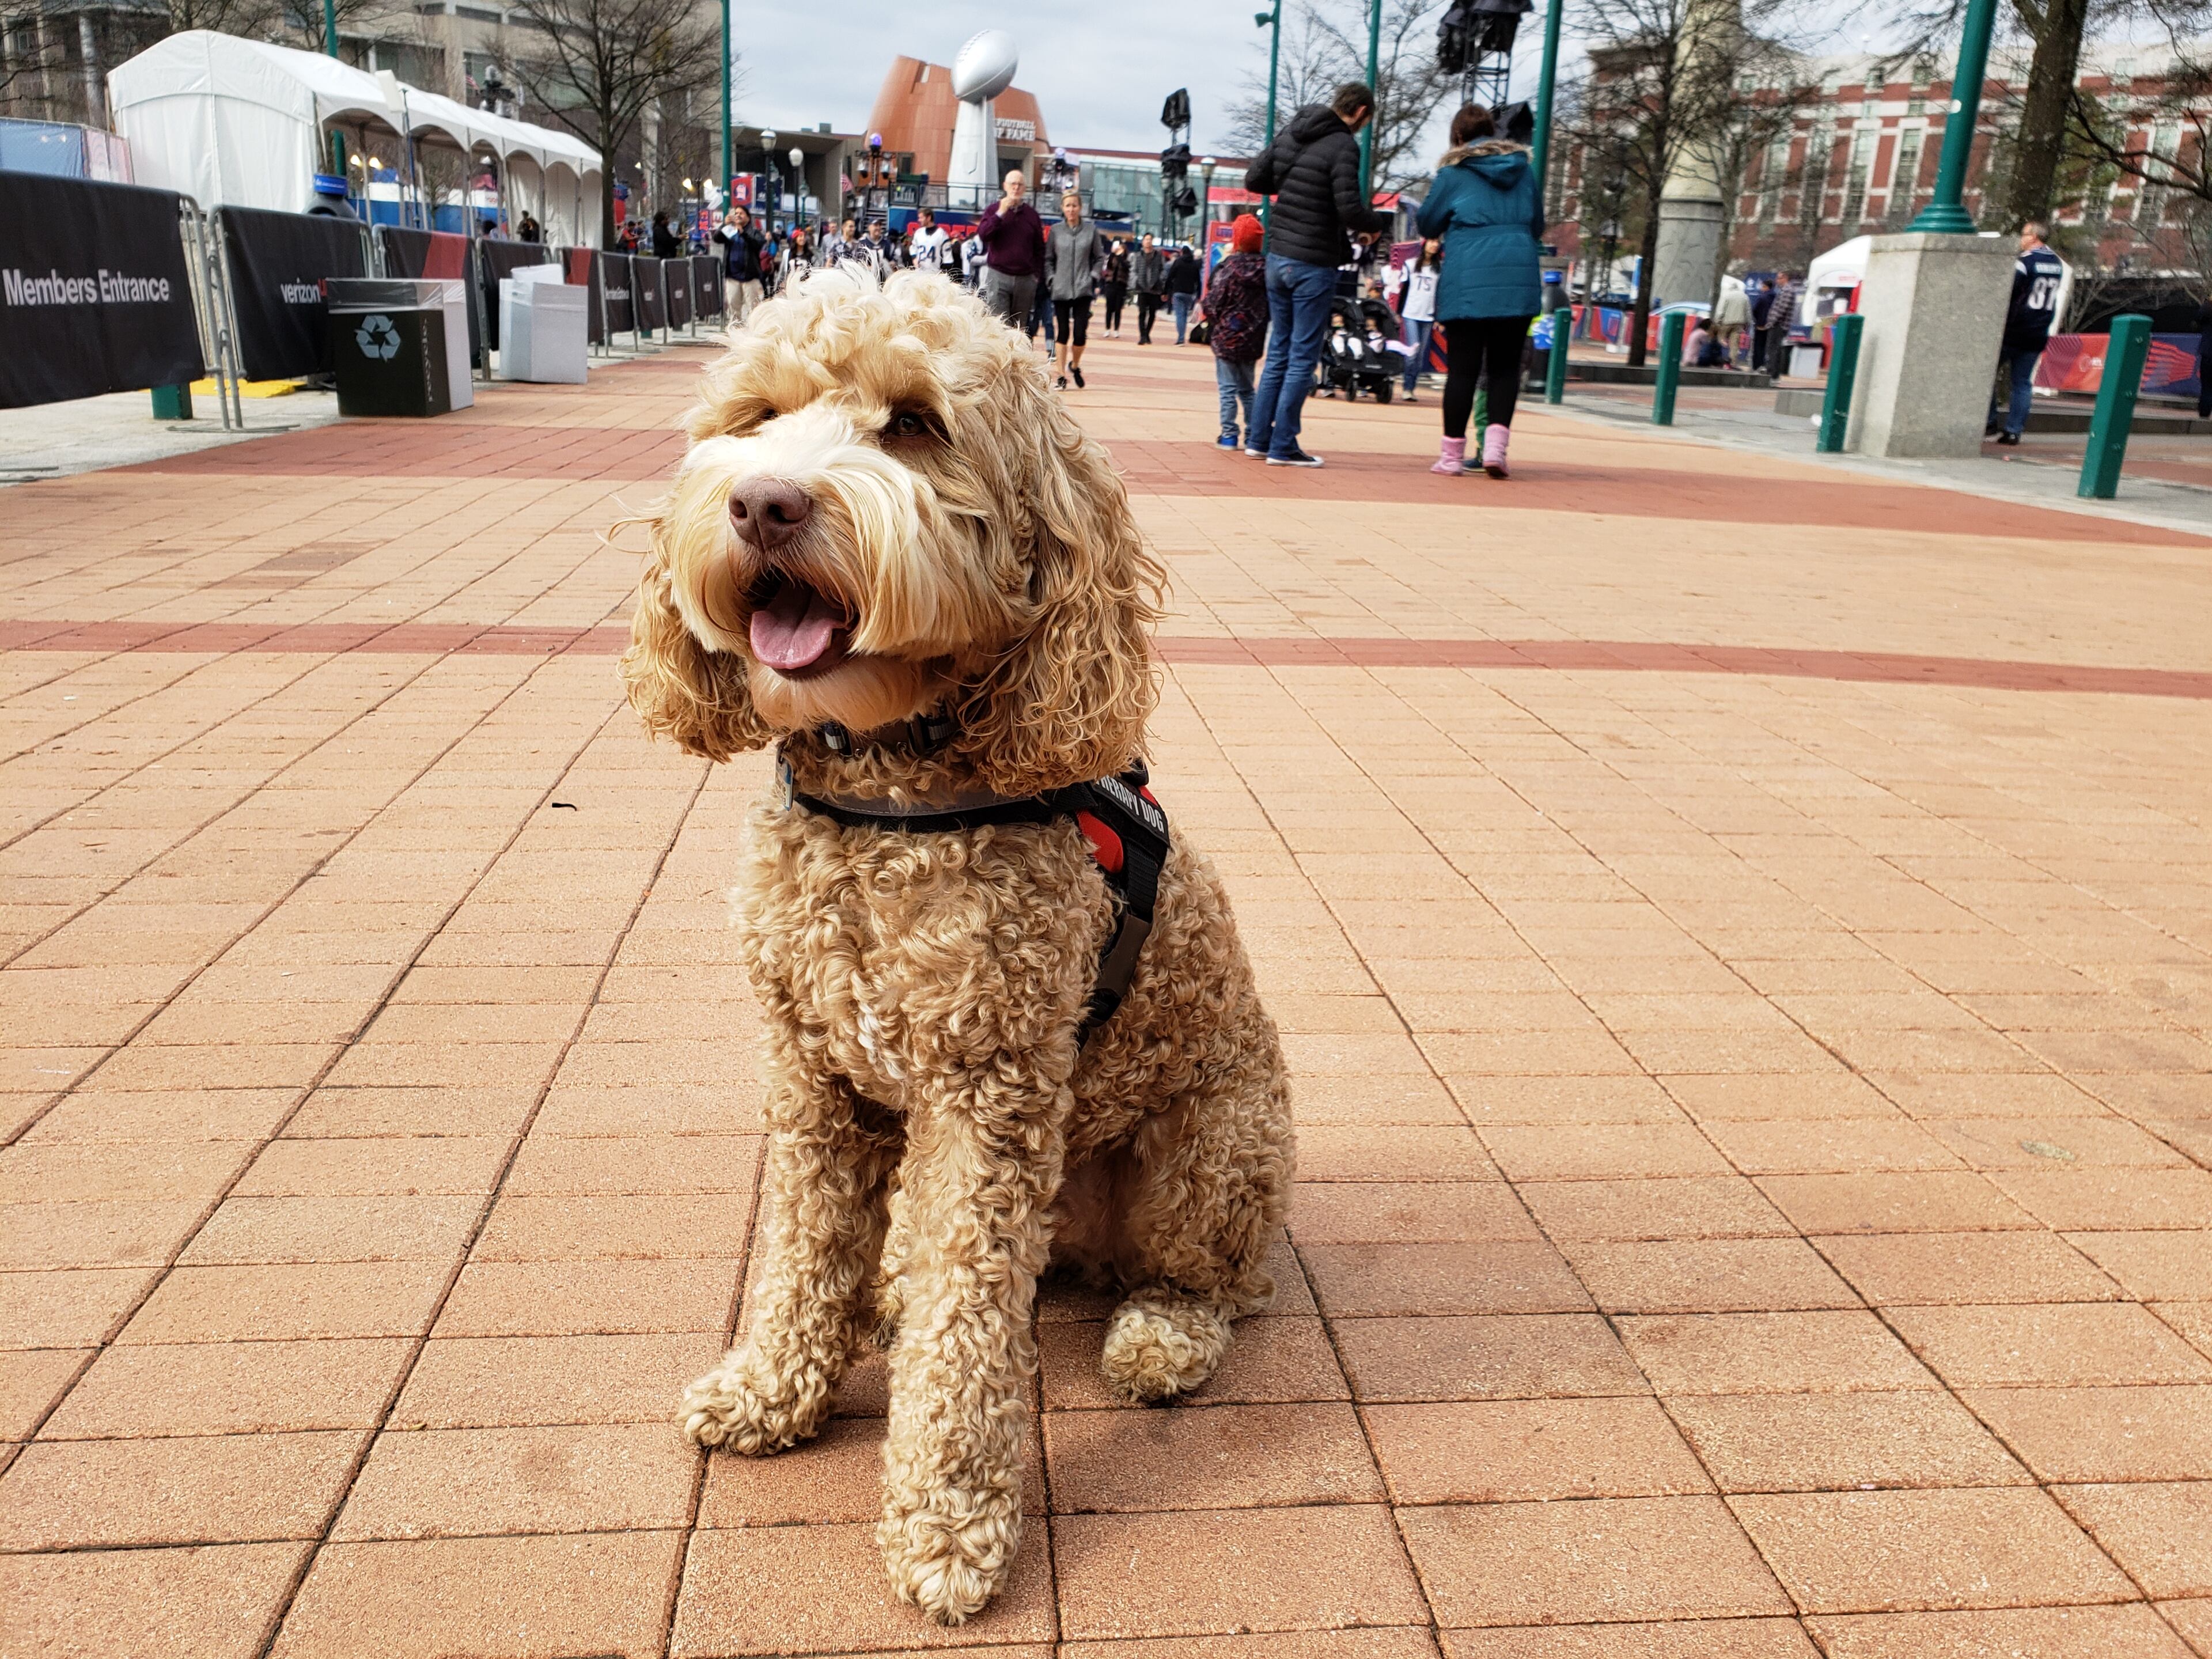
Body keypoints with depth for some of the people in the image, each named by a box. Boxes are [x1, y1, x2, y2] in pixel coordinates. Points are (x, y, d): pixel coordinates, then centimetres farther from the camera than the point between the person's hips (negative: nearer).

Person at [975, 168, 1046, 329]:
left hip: (1026, 279, 2)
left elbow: (1039, 248, 13)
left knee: (1020, 328, 7)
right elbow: (983, 235, -8)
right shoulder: (993, 210, 6)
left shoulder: (1032, 214, 11)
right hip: (998, 277, -2)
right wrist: (1001, 213, -13)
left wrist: (1038, 274, 6)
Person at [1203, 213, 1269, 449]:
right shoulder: (1264, 269, 1)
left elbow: (1213, 304, -12)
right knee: (1247, 388, 15)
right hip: (1253, 340, 5)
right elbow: (1270, 307, 5)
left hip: (1227, 336, -5)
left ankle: (1229, 434, 0)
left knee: (1228, 388, 1)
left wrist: (1204, 309, 7)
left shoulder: (1228, 267, -13)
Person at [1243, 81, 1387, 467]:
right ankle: (1282, 447, 2)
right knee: (1303, 358, 0)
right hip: (1314, 264, -7)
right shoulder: (1343, 146, -13)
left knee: (1279, 351, 15)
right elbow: (1350, 210, -20)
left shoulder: (1290, 131, 8)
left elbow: (1253, 181, 12)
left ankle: (1258, 438, 17)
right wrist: (1380, 222, -1)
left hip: (1278, 257, 7)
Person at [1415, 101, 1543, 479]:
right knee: (1505, 366, 7)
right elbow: (1538, 225, 23)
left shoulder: (1454, 172, 3)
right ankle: (1496, 443, -8)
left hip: (1467, 282, -2)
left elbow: (1428, 225, 11)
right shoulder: (1522, 167, 15)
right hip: (1519, 280, 3)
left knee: (1463, 367, 1)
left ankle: (1453, 454, 5)